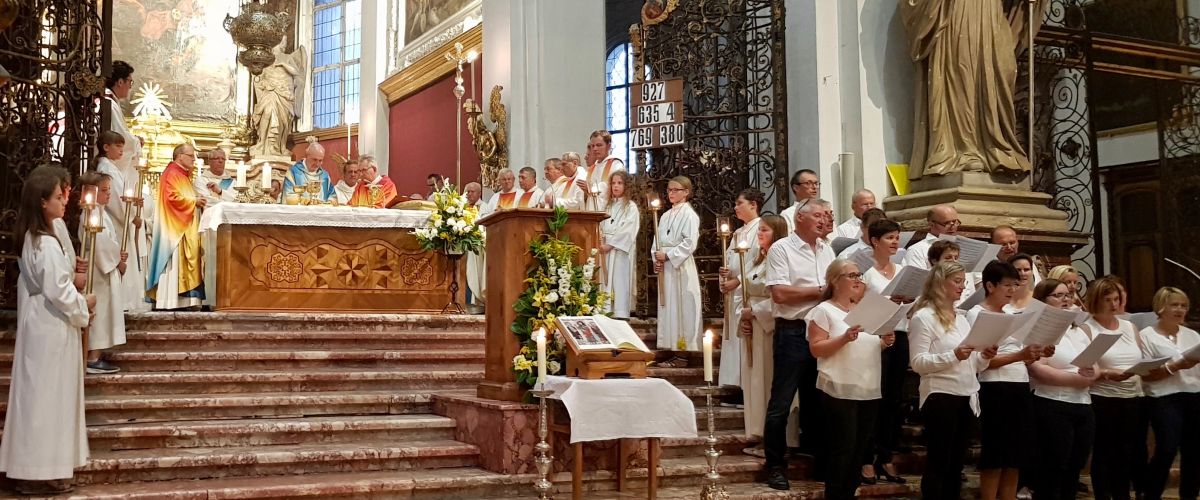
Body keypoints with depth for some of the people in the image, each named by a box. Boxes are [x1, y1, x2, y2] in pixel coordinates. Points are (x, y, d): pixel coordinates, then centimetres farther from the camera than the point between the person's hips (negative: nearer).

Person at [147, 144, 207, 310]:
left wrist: (197, 202, 9)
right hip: (174, 227, -10)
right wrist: (194, 201, -12)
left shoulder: (182, 175, 22)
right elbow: (172, 197, -20)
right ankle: (170, 301, -13)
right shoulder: (171, 174, -9)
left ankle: (183, 299, 3)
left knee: (185, 262, 5)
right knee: (174, 262, -12)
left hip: (186, 227, 10)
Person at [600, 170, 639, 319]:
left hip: (621, 250, -6)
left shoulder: (631, 207, -4)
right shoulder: (609, 206, 16)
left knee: (620, 282, -7)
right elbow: (602, 227, 13)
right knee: (608, 283, 6)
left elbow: (627, 231, -13)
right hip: (607, 250, 6)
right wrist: (601, 242, -5)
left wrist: (610, 244, -14)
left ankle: (621, 315, -5)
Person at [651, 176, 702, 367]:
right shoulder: (666, 216, 16)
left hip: (680, 268, -8)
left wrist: (667, 255, -15)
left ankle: (681, 356, -2)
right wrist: (656, 258, -1)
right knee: (667, 307, 8)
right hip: (665, 268, 8)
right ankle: (671, 351, 14)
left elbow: (689, 243, -16)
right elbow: (657, 242, 17)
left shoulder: (689, 214, -7)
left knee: (680, 307, -5)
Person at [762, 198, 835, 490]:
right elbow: (780, 293, -16)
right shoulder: (781, 249, -6)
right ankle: (775, 466, 6)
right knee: (781, 403, -2)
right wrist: (819, 292, -9)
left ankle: (816, 459, 24)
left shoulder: (826, 250, 14)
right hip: (793, 332, -6)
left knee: (815, 399, 15)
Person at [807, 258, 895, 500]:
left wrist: (885, 342, 2)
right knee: (844, 447, -6)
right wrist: (844, 338, -24)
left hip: (869, 390, 7)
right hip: (840, 391, -7)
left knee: (861, 446, 10)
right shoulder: (824, 310, -5)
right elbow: (816, 349, -12)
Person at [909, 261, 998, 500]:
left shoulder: (961, 318, 17)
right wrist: (953, 355, -25)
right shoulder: (923, 317, -7)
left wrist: (984, 356, -3)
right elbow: (918, 363, -15)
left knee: (956, 464, 11)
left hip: (967, 397, 8)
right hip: (941, 397, -8)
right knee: (938, 464, -3)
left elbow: (972, 365, 18)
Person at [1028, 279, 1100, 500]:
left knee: (1073, 473, 11)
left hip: (1083, 406, 7)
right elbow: (1038, 371, -17)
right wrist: (1076, 378, -18)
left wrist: (1091, 375, -10)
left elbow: (1095, 369, 13)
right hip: (1052, 407, -7)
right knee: (1051, 474, -4)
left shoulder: (1081, 331, 18)